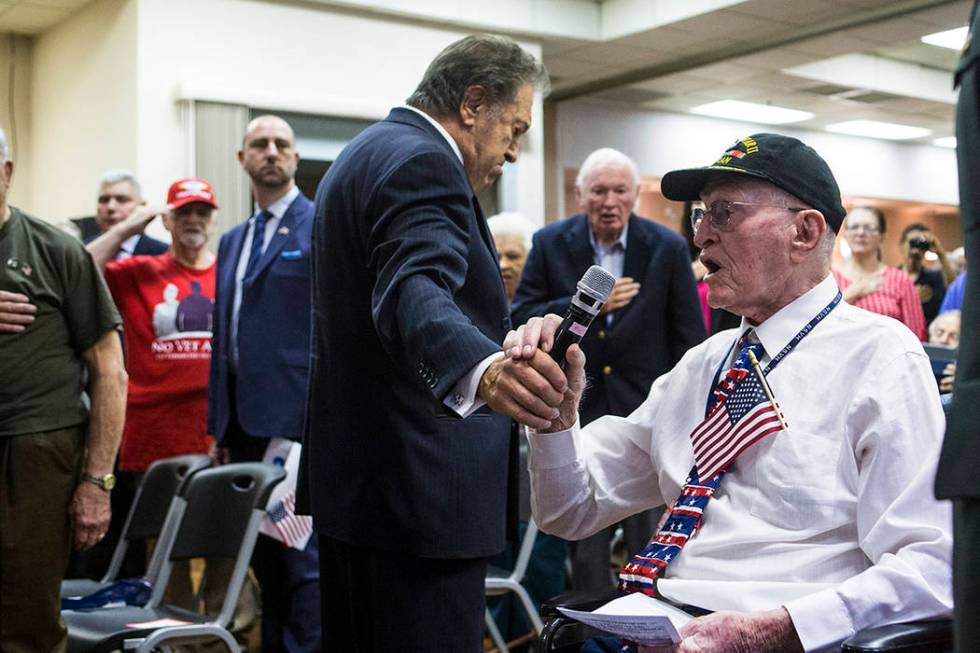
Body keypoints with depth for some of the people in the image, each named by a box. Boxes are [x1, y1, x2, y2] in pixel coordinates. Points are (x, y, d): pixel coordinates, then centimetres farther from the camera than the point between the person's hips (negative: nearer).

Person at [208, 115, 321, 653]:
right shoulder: (232, 241, 19)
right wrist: (218, 426, 16)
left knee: (304, 560, -4)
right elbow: (224, 339, 19)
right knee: (264, 558, 14)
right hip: (245, 427, 7)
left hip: (299, 423, -7)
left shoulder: (324, 226, -3)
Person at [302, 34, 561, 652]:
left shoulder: (366, 154, 18)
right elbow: (414, 292, -33)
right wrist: (484, 371, -53)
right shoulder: (423, 163, -15)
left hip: (355, 478, 11)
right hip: (418, 489, -11)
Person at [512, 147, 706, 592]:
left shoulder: (668, 248, -3)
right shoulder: (550, 244, -1)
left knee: (650, 543, 8)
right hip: (578, 411, 1)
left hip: (647, 412, -1)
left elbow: (689, 337, 1)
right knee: (586, 550, 11)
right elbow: (521, 318, -5)